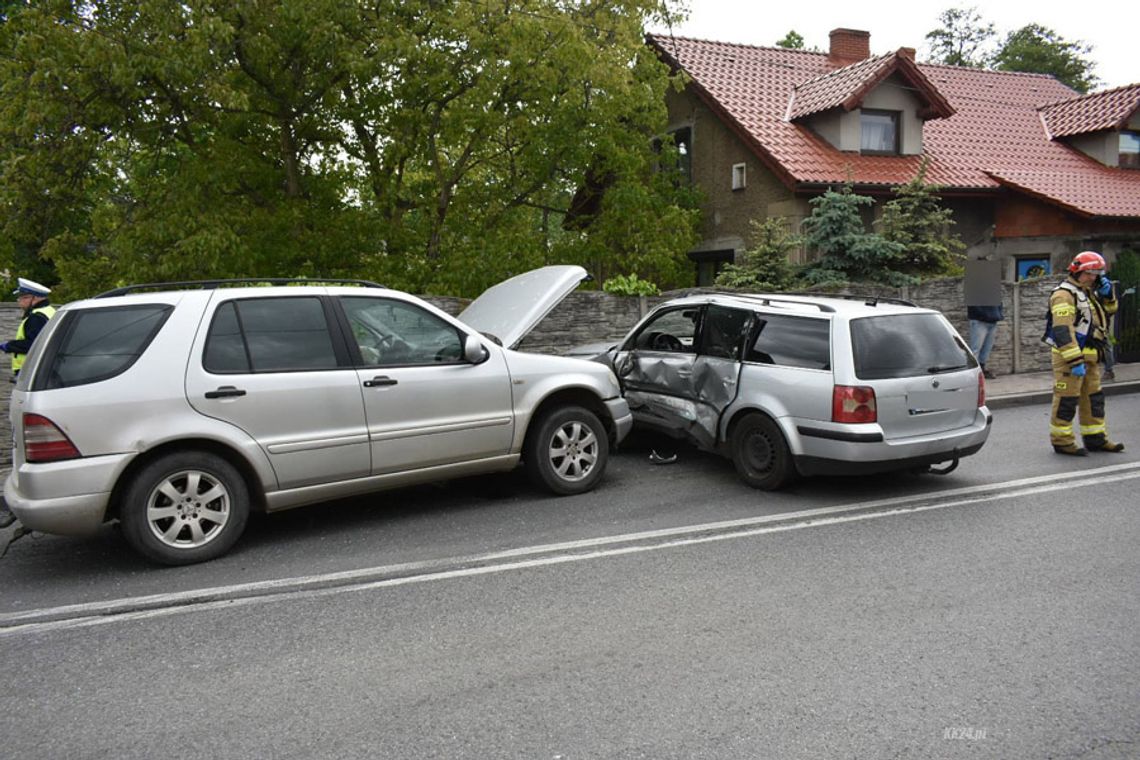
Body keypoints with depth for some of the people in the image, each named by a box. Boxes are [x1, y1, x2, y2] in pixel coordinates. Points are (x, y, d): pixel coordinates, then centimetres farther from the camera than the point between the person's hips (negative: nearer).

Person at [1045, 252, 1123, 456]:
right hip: (1069, 356, -10)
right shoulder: (1064, 294, -14)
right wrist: (1075, 361, -27)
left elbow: (1109, 311, 28)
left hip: (1089, 357, 10)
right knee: (1066, 400, -5)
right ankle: (1061, 441, 2)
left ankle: (1096, 438, 24)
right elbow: (1063, 330, -23)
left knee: (1093, 397, 14)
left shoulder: (1089, 293, 18)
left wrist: (1107, 294, 7)